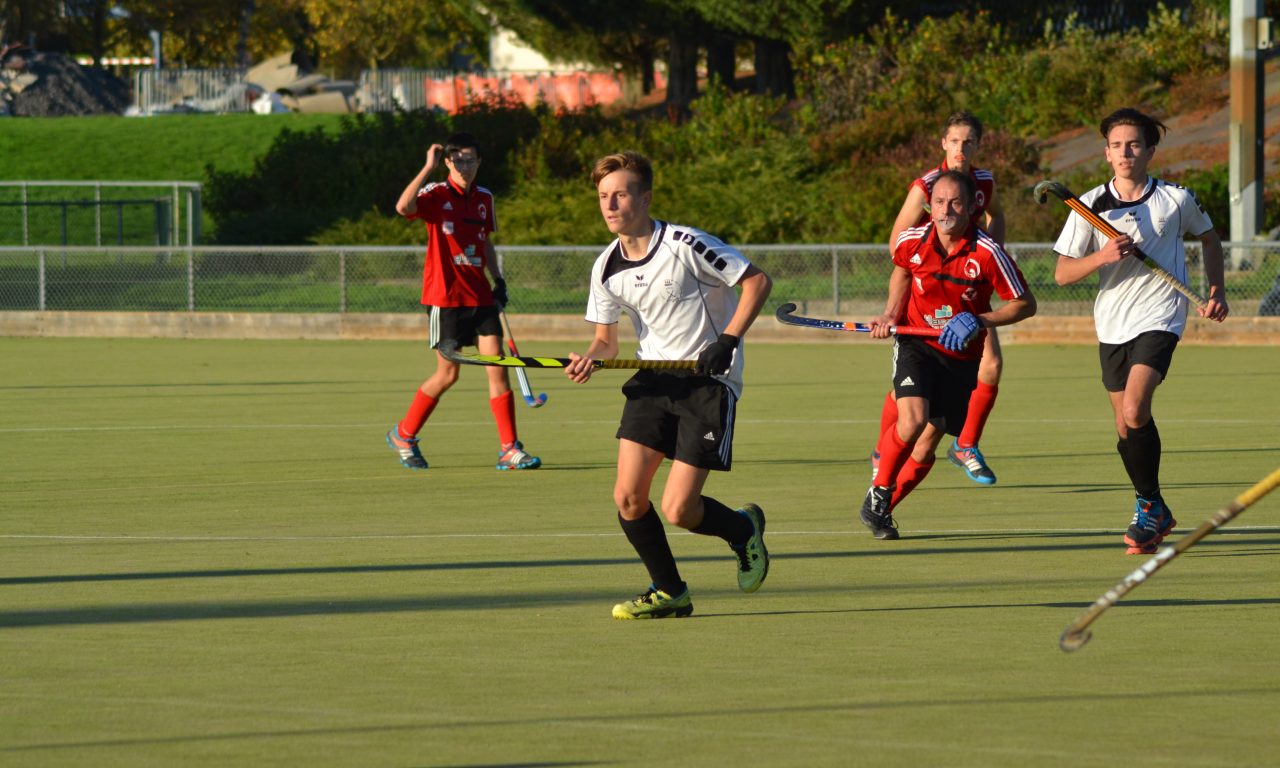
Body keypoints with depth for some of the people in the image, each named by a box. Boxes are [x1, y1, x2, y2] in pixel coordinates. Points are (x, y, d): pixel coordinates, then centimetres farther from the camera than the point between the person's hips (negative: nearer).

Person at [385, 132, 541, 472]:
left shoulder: (484, 199, 10)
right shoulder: (436, 195, -7)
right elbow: (404, 206, -29)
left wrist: (499, 280, 16)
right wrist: (428, 167, -27)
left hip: (480, 296, 5)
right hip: (446, 296, -5)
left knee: (497, 365, -6)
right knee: (448, 374, 0)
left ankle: (509, 449, -3)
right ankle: (403, 435, 20)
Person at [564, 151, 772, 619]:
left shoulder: (684, 245, -16)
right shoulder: (606, 268, 2)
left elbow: (757, 280, -10)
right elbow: (606, 338, 12)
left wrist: (728, 340, -20)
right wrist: (589, 359, -12)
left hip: (709, 380, -6)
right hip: (654, 379, 6)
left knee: (679, 511, -11)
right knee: (628, 495, -8)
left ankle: (743, 529, 22)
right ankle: (669, 593, 12)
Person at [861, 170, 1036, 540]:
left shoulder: (988, 253, -18)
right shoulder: (912, 241, -10)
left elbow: (1025, 304, -9)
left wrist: (978, 321, -21)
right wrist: (890, 316, 3)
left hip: (961, 355, 0)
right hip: (915, 343, 0)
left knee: (926, 446, 5)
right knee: (912, 420, -25)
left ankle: (884, 510, 26)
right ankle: (877, 493, -3)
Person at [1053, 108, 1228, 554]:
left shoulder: (1176, 199, -2)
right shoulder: (1090, 206, -1)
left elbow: (1208, 238, 19)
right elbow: (1062, 274, -3)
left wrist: (1216, 291, 9)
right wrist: (1103, 256, -20)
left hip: (1159, 317, -3)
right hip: (1112, 325, 3)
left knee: (1134, 412, -22)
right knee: (1126, 428, 8)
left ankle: (1149, 505, -8)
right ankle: (1155, 515, 27)